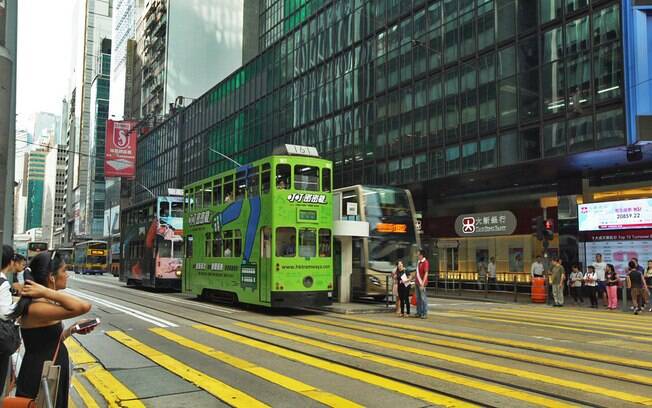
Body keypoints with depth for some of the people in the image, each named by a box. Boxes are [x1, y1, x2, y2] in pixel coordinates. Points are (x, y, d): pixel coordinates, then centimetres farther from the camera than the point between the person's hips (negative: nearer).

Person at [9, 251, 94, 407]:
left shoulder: (43, 304, 6)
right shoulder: (36, 308, -25)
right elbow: (84, 307, -39)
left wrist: (72, 329, 1)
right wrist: (46, 292, -31)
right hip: (40, 381, -10)